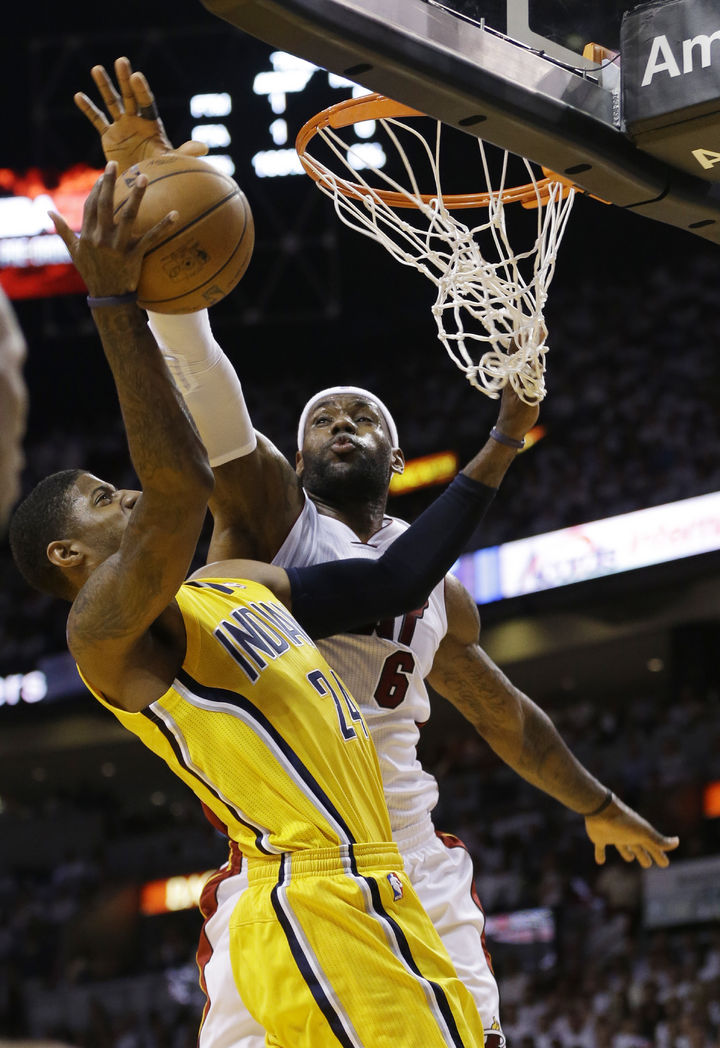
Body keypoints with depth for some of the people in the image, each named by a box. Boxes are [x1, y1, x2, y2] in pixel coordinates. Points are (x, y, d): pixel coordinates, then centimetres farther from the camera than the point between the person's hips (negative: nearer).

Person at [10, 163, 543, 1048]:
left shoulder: (239, 582, 24)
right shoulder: (104, 626, -5)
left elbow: (396, 580, 27)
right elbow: (179, 486, -23)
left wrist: (501, 445, 25)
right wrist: (115, 306, -26)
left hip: (378, 900, 9)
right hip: (317, 916, -9)